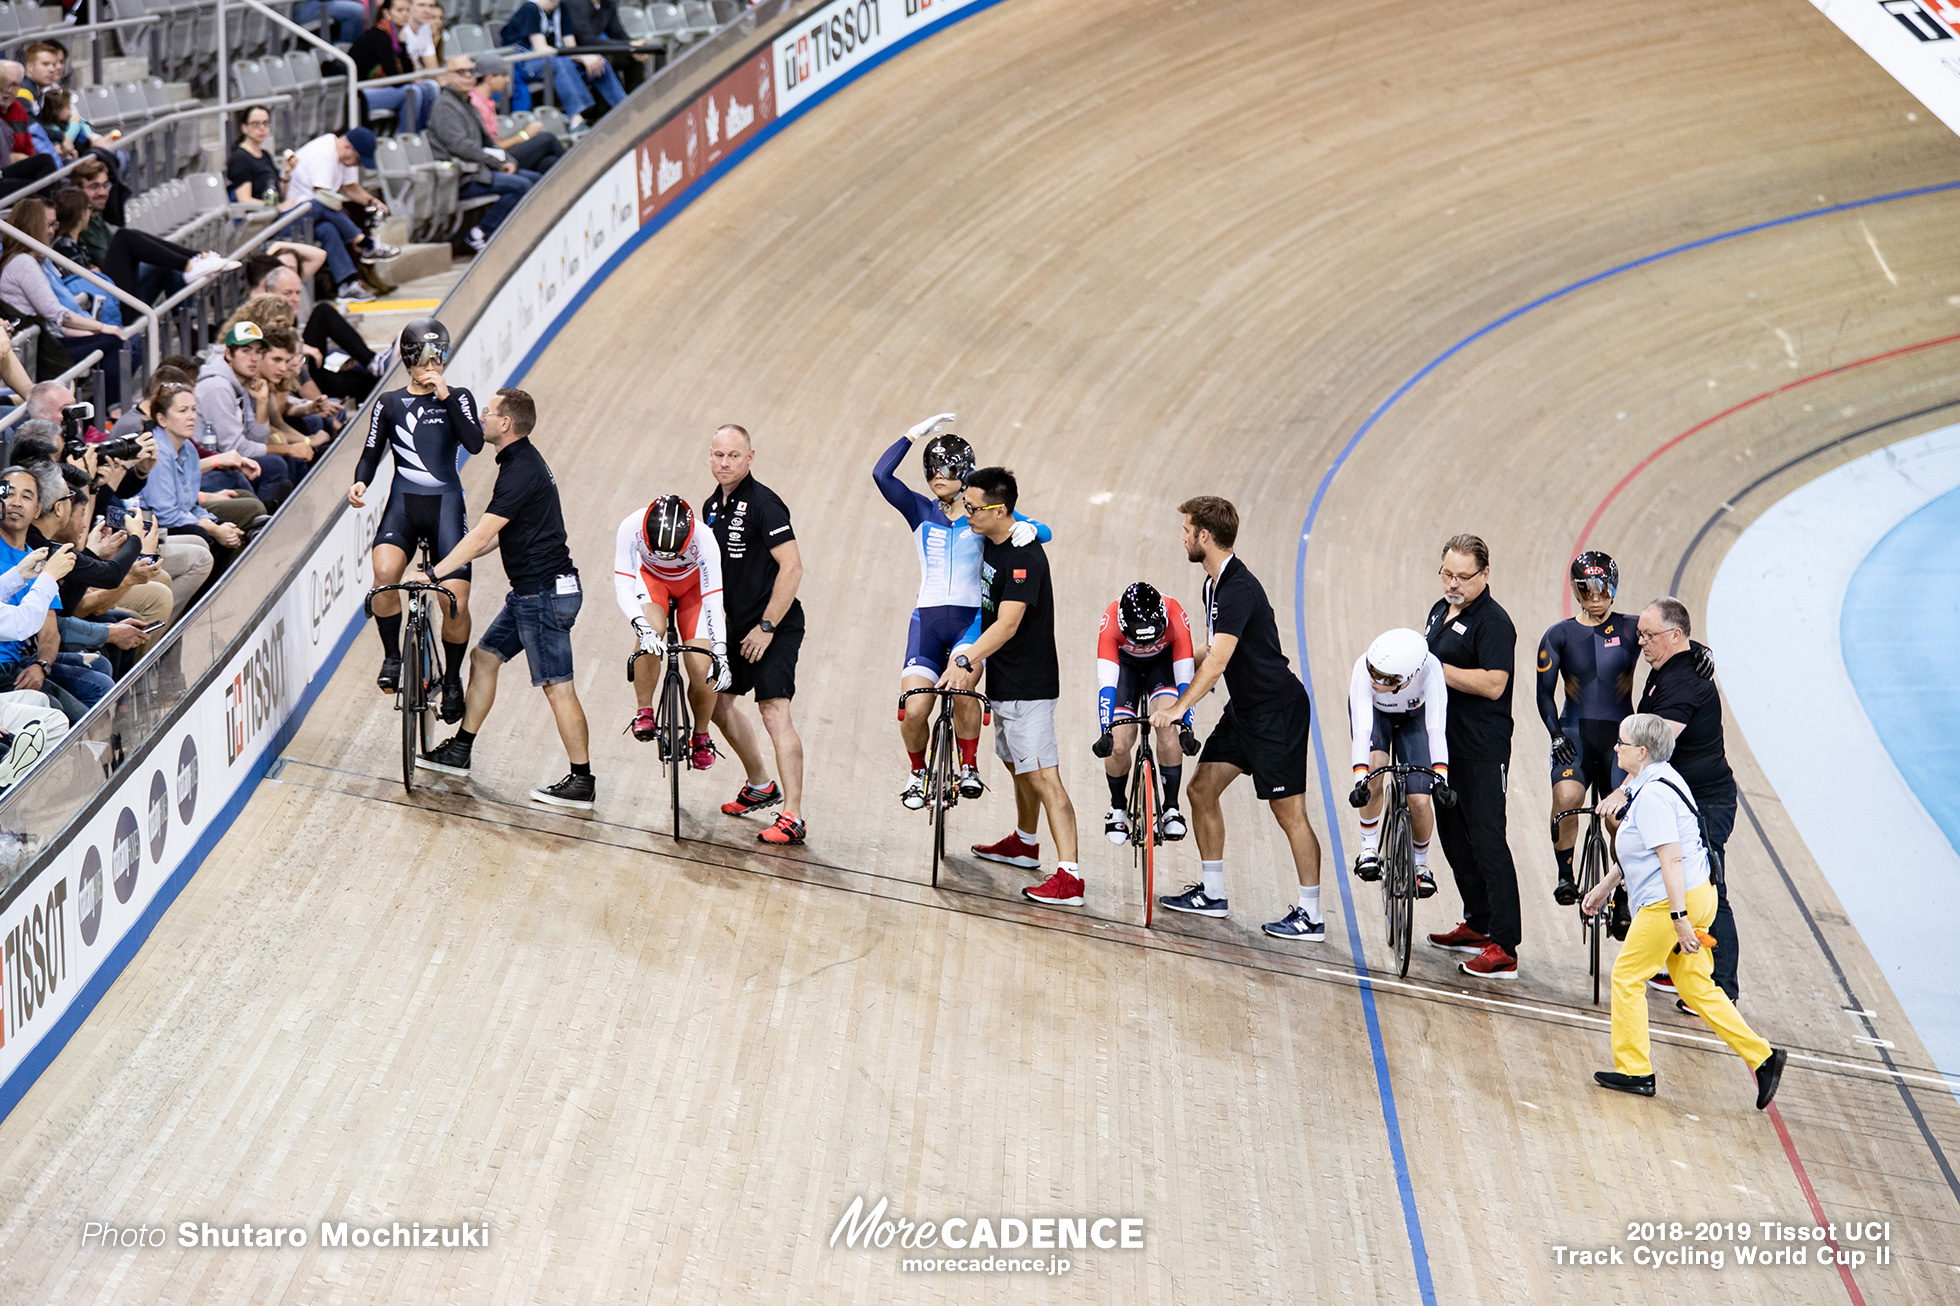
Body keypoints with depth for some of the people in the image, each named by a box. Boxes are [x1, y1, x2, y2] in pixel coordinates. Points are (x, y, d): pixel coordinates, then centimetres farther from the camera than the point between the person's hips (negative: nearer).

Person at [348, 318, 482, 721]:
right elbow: (372, 453, 11)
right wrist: (360, 482, -10)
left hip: (445, 505, -1)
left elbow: (474, 443, -11)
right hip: (402, 505, 1)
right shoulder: (389, 404, 10)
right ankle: (392, 657, -7)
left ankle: (452, 678, 15)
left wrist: (446, 396, -15)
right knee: (385, 573, -29)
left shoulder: (457, 398, 6)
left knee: (456, 600, -11)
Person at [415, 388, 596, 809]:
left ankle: (582, 782, -1)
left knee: (557, 685, -6)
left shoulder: (521, 471, -19)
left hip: (544, 592, -11)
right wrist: (452, 564, 20)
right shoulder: (523, 460, 13)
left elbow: (481, 534, -23)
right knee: (484, 656, 16)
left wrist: (434, 574, -22)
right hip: (530, 591, 11)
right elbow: (499, 535, 21)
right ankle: (460, 750, 25)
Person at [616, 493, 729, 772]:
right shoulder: (631, 528, -35)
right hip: (651, 578, 1)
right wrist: (643, 629, -48)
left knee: (702, 671, -14)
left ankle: (701, 736, 13)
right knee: (652, 633, -32)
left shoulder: (704, 540, -37)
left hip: (693, 584, 0)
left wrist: (720, 655, -40)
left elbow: (713, 600, -33)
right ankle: (644, 711, -12)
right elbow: (623, 586, -33)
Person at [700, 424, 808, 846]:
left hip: (775, 626, -9)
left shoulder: (763, 503, -17)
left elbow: (792, 567, -22)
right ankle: (760, 786, 36)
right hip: (737, 626, 9)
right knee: (718, 700, 17)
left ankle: (792, 818, -17)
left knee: (774, 712, -16)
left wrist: (767, 628, -20)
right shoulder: (712, 506, 9)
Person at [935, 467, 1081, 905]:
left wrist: (966, 660, -39)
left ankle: (1069, 877, -19)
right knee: (1017, 766, 25)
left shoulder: (1024, 556, -22)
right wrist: (975, 664, 17)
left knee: (1042, 776, -14)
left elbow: (1008, 624, -31)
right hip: (1003, 682, 10)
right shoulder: (991, 544, 7)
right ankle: (1026, 845, 45)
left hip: (1028, 686, -10)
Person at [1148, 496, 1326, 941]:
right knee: (1202, 789, 9)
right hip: (1244, 709, 10)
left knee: (1288, 810, -7)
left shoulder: (1239, 589, -22)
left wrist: (1178, 707, -33)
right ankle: (1212, 892, 19)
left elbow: (1219, 659, -30)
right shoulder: (1213, 585, 9)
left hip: (1279, 711, -10)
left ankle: (1311, 915, -2)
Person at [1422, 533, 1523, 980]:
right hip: (1444, 742, 10)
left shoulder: (1493, 622, -14)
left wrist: (1436, 669, -22)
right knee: (1453, 835, 16)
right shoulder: (1441, 611, 14)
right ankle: (1477, 926, 28)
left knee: (1487, 841, -12)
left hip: (1482, 751, -10)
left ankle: (1504, 947, -12)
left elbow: (1493, 684, -24)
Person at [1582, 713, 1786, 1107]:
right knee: (1697, 987, 12)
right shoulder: (1653, 782, 13)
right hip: (1694, 897, 10)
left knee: (1627, 976, 3)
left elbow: (1671, 858, -25)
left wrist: (1680, 918, -27)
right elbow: (1641, 849, 24)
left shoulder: (1652, 795, -19)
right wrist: (1605, 887, 27)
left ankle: (1634, 1071, 10)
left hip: (1675, 901, -10)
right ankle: (1763, 1057, 10)